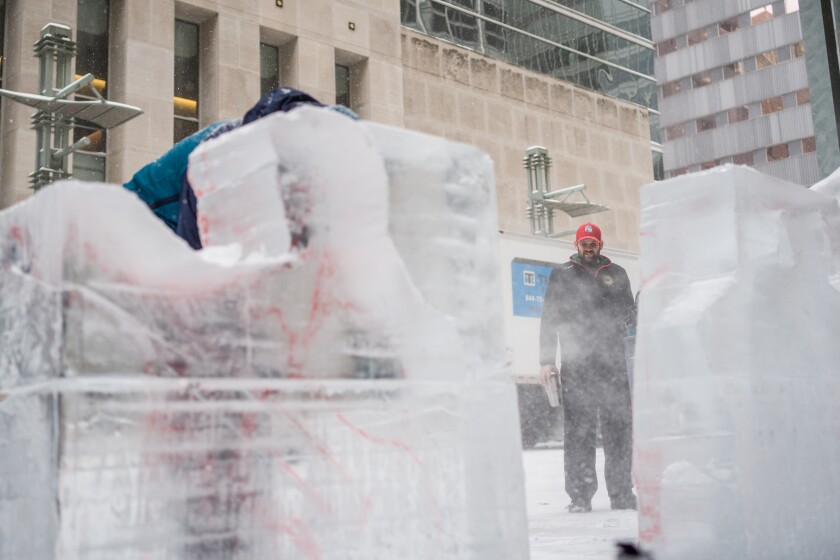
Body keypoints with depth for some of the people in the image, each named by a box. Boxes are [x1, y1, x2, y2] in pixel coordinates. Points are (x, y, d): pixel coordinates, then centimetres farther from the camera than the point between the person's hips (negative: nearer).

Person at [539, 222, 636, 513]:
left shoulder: (616, 274, 17)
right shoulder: (562, 275, 11)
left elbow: (630, 316, 20)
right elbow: (549, 319, 7)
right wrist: (546, 360, -2)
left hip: (613, 362, 2)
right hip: (575, 365, -2)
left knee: (619, 429, 1)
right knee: (578, 431, -3)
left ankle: (622, 493, 10)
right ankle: (580, 496, 2)